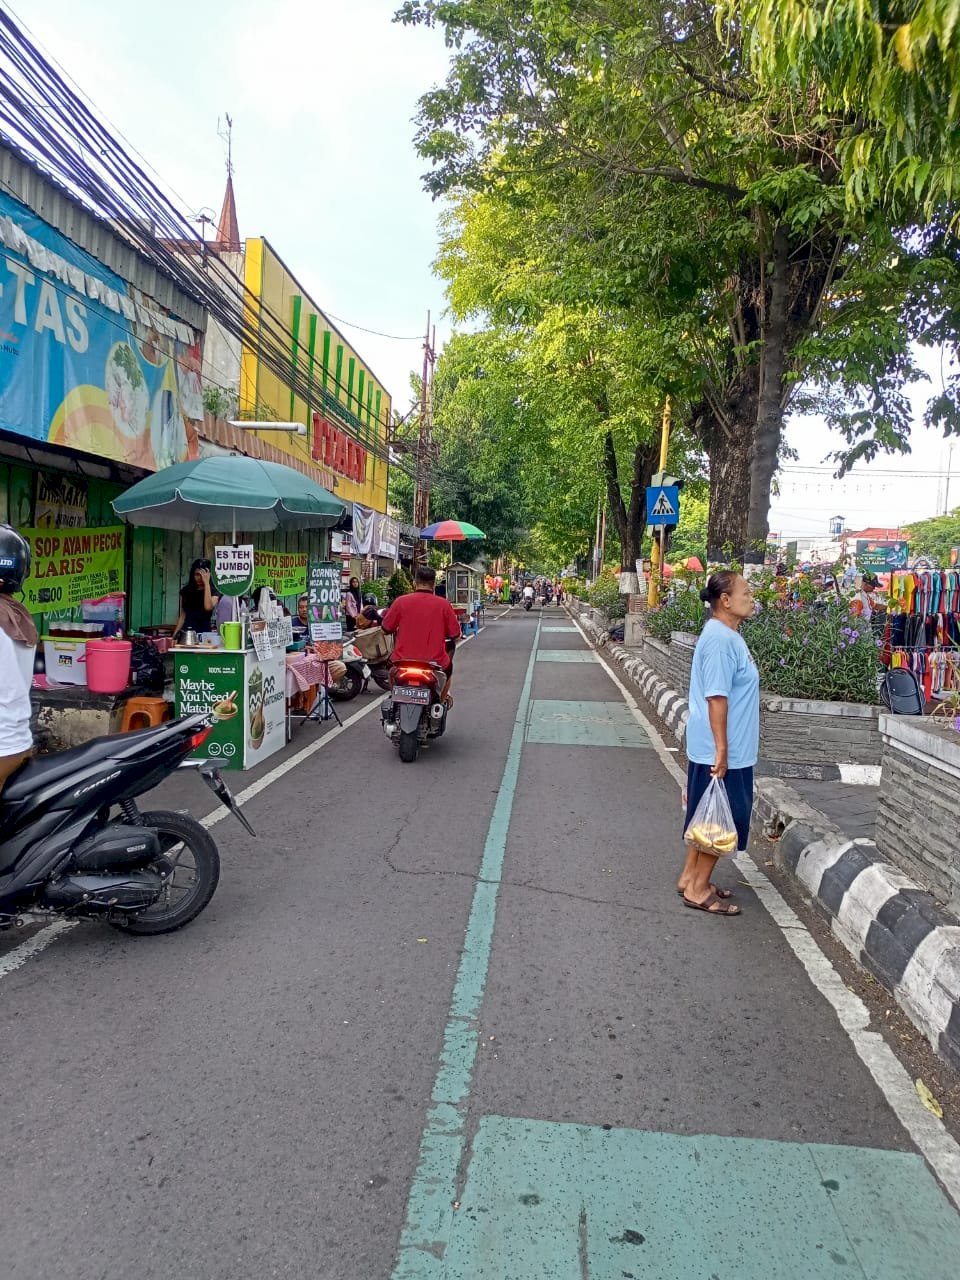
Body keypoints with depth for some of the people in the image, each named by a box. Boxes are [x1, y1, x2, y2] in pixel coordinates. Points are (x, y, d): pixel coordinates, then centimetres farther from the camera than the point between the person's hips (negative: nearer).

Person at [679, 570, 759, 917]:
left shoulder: (727, 635, 11)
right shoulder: (721, 639, -21)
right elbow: (716, 697, -24)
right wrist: (721, 749, -23)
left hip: (728, 748, 10)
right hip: (721, 751, -10)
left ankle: (691, 877, 28)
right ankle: (698, 889, 12)